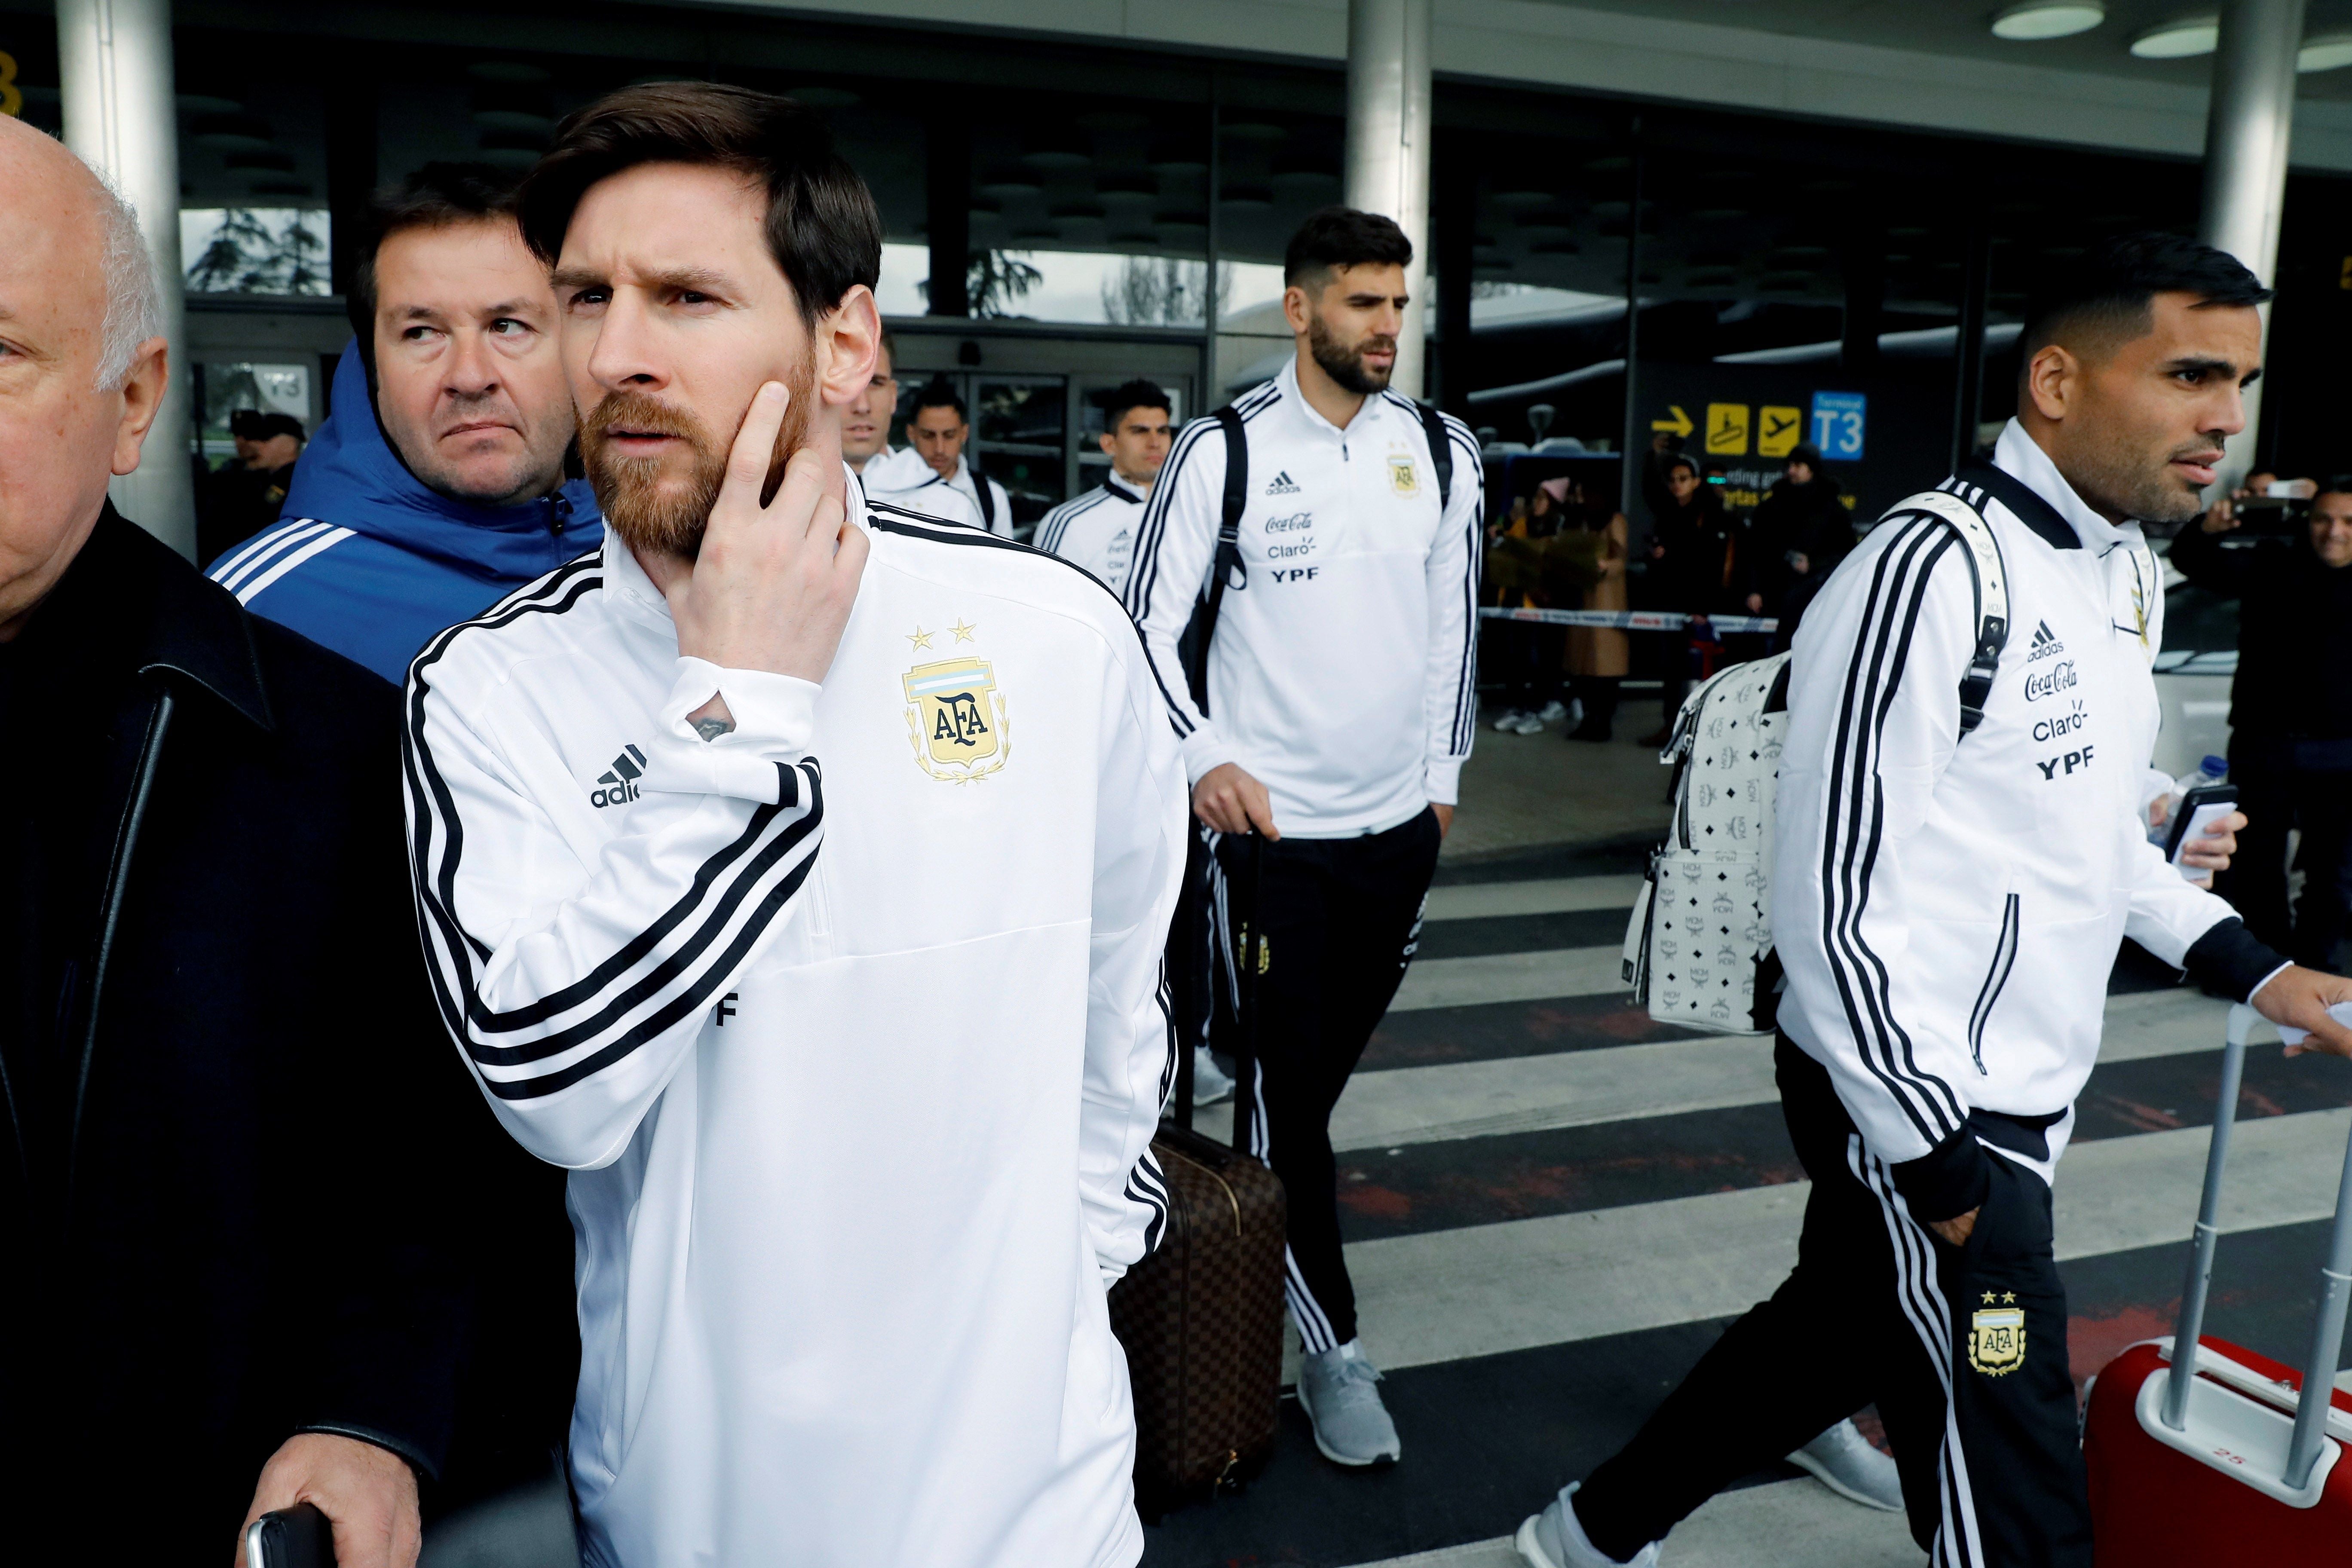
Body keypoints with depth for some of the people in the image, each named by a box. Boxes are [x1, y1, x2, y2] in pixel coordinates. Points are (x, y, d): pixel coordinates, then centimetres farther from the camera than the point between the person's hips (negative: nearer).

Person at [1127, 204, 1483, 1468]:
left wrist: (1443, 771, 13)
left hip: (1398, 819, 5)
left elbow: (1454, 621, 13)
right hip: (1272, 820, -4)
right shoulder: (1224, 451, -7)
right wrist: (1204, 754, -16)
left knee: (1329, 1064, 16)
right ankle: (1334, 1353, 13)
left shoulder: (1441, 449, 5)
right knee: (1286, 1083, 1)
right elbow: (1148, 625, -5)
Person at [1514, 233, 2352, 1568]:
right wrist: (1936, 1153, -18)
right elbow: (1833, 906, -22)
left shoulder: (2128, 571, 9)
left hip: (2023, 1096, 9)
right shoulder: (1930, 577, -21)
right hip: (1913, 1100, -9)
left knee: (1836, 1334, 22)